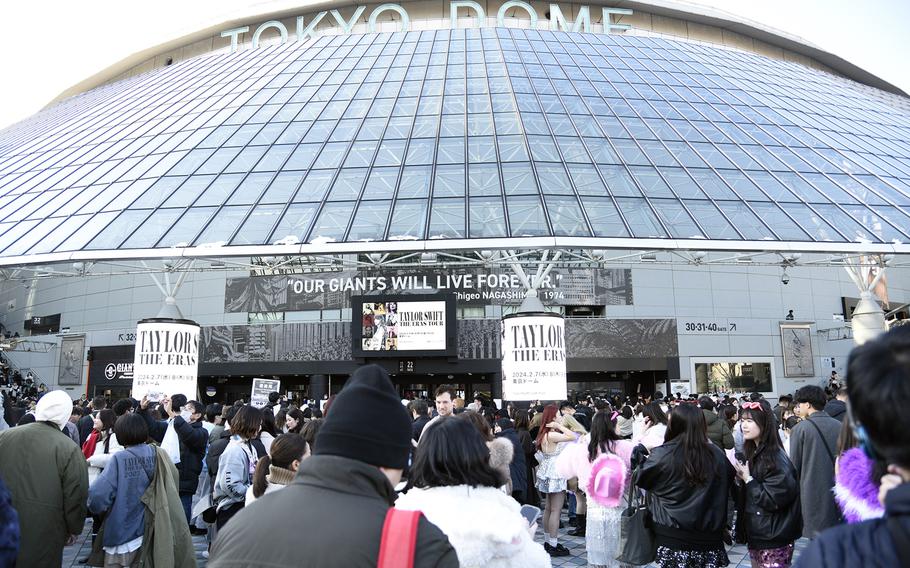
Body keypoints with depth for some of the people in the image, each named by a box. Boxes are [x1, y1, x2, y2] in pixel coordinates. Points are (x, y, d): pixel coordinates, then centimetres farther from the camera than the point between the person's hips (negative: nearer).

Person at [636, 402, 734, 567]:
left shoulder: (662, 454, -15)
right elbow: (728, 483, 13)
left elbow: (640, 479, 3)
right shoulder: (717, 454, -6)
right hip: (710, 537, 3)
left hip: (673, 537, -2)